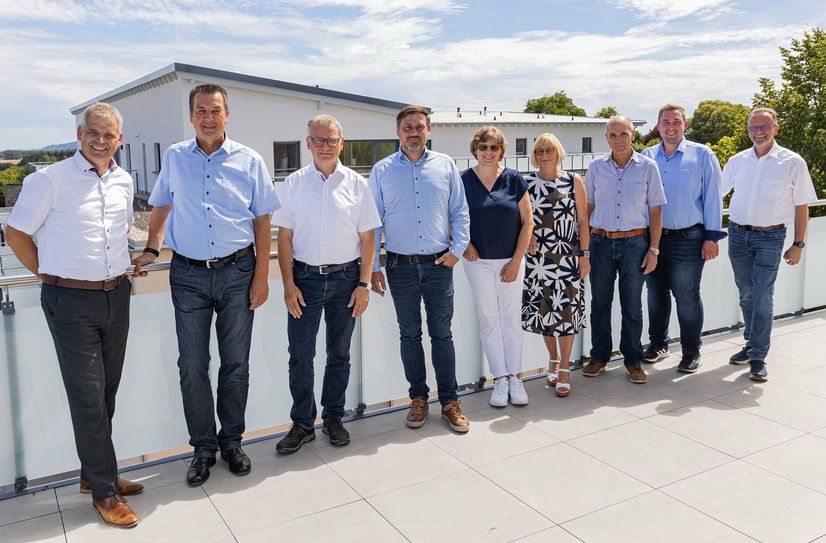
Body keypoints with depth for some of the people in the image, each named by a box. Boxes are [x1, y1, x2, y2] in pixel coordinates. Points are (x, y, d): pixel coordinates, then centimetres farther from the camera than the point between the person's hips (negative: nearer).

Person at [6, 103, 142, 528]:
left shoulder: (124, 181, 7)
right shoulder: (50, 180, -10)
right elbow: (16, 234, -3)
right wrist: (51, 276, -1)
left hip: (116, 297, 6)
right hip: (71, 302, -5)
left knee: (106, 392, 14)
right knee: (88, 398, 0)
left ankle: (94, 474, 30)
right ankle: (104, 491, 12)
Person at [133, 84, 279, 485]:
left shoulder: (249, 162, 0)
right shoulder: (174, 158, 5)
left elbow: (262, 221, 2)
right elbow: (160, 206, 19)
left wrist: (261, 275, -3)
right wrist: (150, 250, 8)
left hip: (237, 272, -1)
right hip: (188, 275, 1)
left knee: (235, 363, 7)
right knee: (192, 366, 4)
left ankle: (231, 441, 24)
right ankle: (203, 447, 18)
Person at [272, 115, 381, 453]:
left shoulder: (356, 184, 1)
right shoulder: (294, 184, 3)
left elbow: (367, 238, 2)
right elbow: (284, 237, 2)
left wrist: (364, 284, -3)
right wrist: (289, 284, -5)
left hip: (346, 277, 0)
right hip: (304, 277, 0)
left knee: (339, 354, 11)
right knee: (300, 355, 3)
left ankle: (333, 418, 27)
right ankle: (302, 423, 17)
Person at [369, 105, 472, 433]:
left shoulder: (445, 166, 4)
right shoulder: (382, 170, 3)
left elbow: (460, 212, 8)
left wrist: (457, 249, -4)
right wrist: (373, 267, 0)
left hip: (439, 264, 0)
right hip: (401, 266, 0)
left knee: (442, 334, 5)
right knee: (409, 335, 9)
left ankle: (450, 402, 15)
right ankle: (418, 398, 23)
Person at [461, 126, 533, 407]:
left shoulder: (514, 179, -1)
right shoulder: (464, 180, -2)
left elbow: (527, 221, 0)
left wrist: (517, 260, -4)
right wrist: (465, 243, -11)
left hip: (510, 261, 0)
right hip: (479, 261, 0)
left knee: (511, 319, 6)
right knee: (488, 320, 5)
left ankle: (515, 377, 17)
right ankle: (500, 379, 15)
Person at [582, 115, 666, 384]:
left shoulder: (648, 167, 0)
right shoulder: (596, 167, 4)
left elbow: (655, 211, 2)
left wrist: (653, 249, -2)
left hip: (634, 243, -1)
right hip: (601, 242, 2)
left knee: (632, 306, 5)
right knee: (600, 303, 8)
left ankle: (633, 361, 18)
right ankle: (599, 357, 22)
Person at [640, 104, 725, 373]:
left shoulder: (702, 155, 0)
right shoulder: (646, 157, 8)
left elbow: (713, 198, -2)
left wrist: (712, 237, -7)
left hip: (687, 239, -3)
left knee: (687, 297, 1)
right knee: (656, 293, 13)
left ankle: (691, 351, 15)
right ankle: (657, 343, 28)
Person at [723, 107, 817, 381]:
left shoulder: (793, 163, -3)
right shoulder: (737, 161, 6)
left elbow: (802, 207, 0)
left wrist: (798, 244, -2)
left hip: (770, 237, -3)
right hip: (738, 234, 4)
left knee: (762, 297, -8)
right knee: (746, 294, 12)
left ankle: (758, 357, 0)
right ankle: (752, 344, 29)